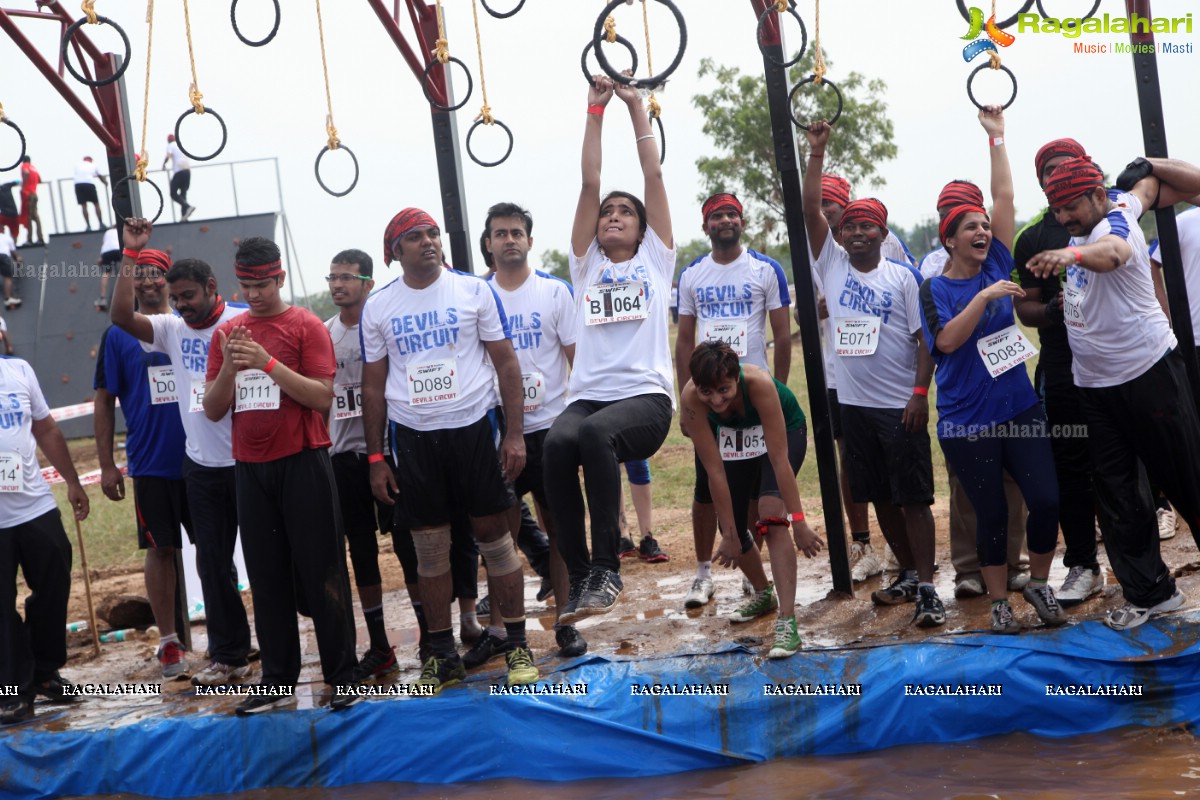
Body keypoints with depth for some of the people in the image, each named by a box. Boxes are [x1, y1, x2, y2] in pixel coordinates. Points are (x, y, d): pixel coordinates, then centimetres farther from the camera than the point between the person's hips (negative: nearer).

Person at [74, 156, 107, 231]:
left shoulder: (77, 165, 23)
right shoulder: (94, 166, 20)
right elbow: (100, 177, 29)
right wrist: (106, 182, 49)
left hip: (78, 184, 1)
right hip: (89, 183, -1)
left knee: (83, 205, 6)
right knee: (96, 204, 10)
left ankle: (88, 226, 1)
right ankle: (101, 224, 8)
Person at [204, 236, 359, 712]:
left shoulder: (306, 326, -3)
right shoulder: (227, 333, 10)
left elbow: (322, 397, -12)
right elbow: (213, 410, 7)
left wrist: (268, 362, -20)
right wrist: (229, 366, -11)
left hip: (302, 463, -4)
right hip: (250, 469, 4)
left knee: (321, 571, 0)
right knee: (267, 577, 8)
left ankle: (342, 676, 7)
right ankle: (277, 680, 16)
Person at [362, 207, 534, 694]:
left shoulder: (474, 290, 0)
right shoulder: (378, 307, 4)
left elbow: (506, 363, 1)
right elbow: (373, 385, 8)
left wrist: (515, 433, -7)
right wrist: (375, 458, 5)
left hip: (473, 427, -1)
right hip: (413, 436, 2)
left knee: (493, 534, 1)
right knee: (429, 547, 5)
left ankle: (517, 645, 11)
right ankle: (443, 655, 16)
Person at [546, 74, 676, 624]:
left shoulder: (655, 259, 18)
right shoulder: (586, 265, 22)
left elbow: (654, 174, 15)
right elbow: (589, 185, 16)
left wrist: (636, 107, 19)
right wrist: (596, 110, 15)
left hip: (646, 397, -2)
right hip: (588, 394, 2)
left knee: (596, 434, -36)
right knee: (557, 443, -32)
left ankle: (606, 567, -30)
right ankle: (578, 576, -25)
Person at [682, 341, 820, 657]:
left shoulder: (758, 383, -41)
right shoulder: (691, 398, -34)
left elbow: (779, 459, -38)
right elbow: (714, 471, -29)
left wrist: (798, 521, -37)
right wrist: (729, 533, -26)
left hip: (784, 430, -4)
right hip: (732, 437, 4)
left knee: (772, 515, -25)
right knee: (731, 525, 7)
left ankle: (787, 622, -26)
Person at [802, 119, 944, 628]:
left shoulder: (902, 277, -2)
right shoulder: (832, 266, 6)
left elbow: (925, 338, -4)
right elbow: (811, 211, -3)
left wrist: (920, 394, -13)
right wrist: (817, 154, -9)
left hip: (900, 406, -4)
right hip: (854, 403, 4)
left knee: (913, 498, -5)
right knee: (879, 497, 12)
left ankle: (926, 589, -4)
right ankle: (908, 574, 26)